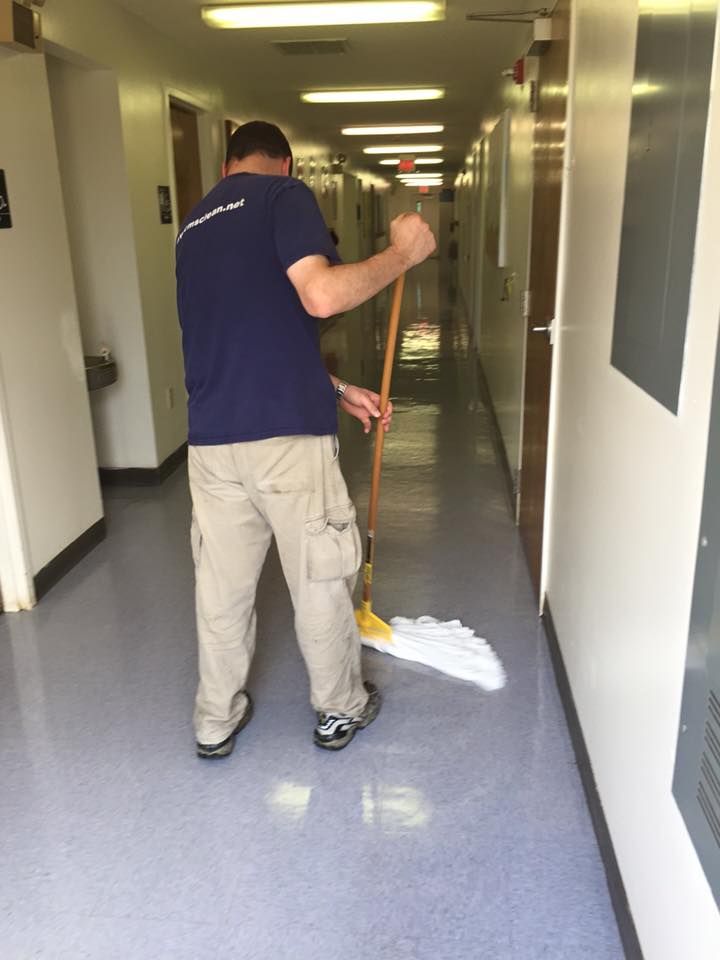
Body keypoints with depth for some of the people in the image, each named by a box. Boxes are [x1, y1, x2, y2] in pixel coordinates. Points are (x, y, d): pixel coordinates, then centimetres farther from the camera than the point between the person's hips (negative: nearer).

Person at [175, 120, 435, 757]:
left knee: (222, 584, 16)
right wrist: (402, 253, -5)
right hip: (287, 436, -6)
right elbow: (321, 296, -20)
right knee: (321, 578, 12)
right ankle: (340, 710, 30)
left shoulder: (194, 224, 20)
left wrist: (335, 390, 22)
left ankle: (216, 722, 31)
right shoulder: (283, 195, -3)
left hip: (211, 439, 6)